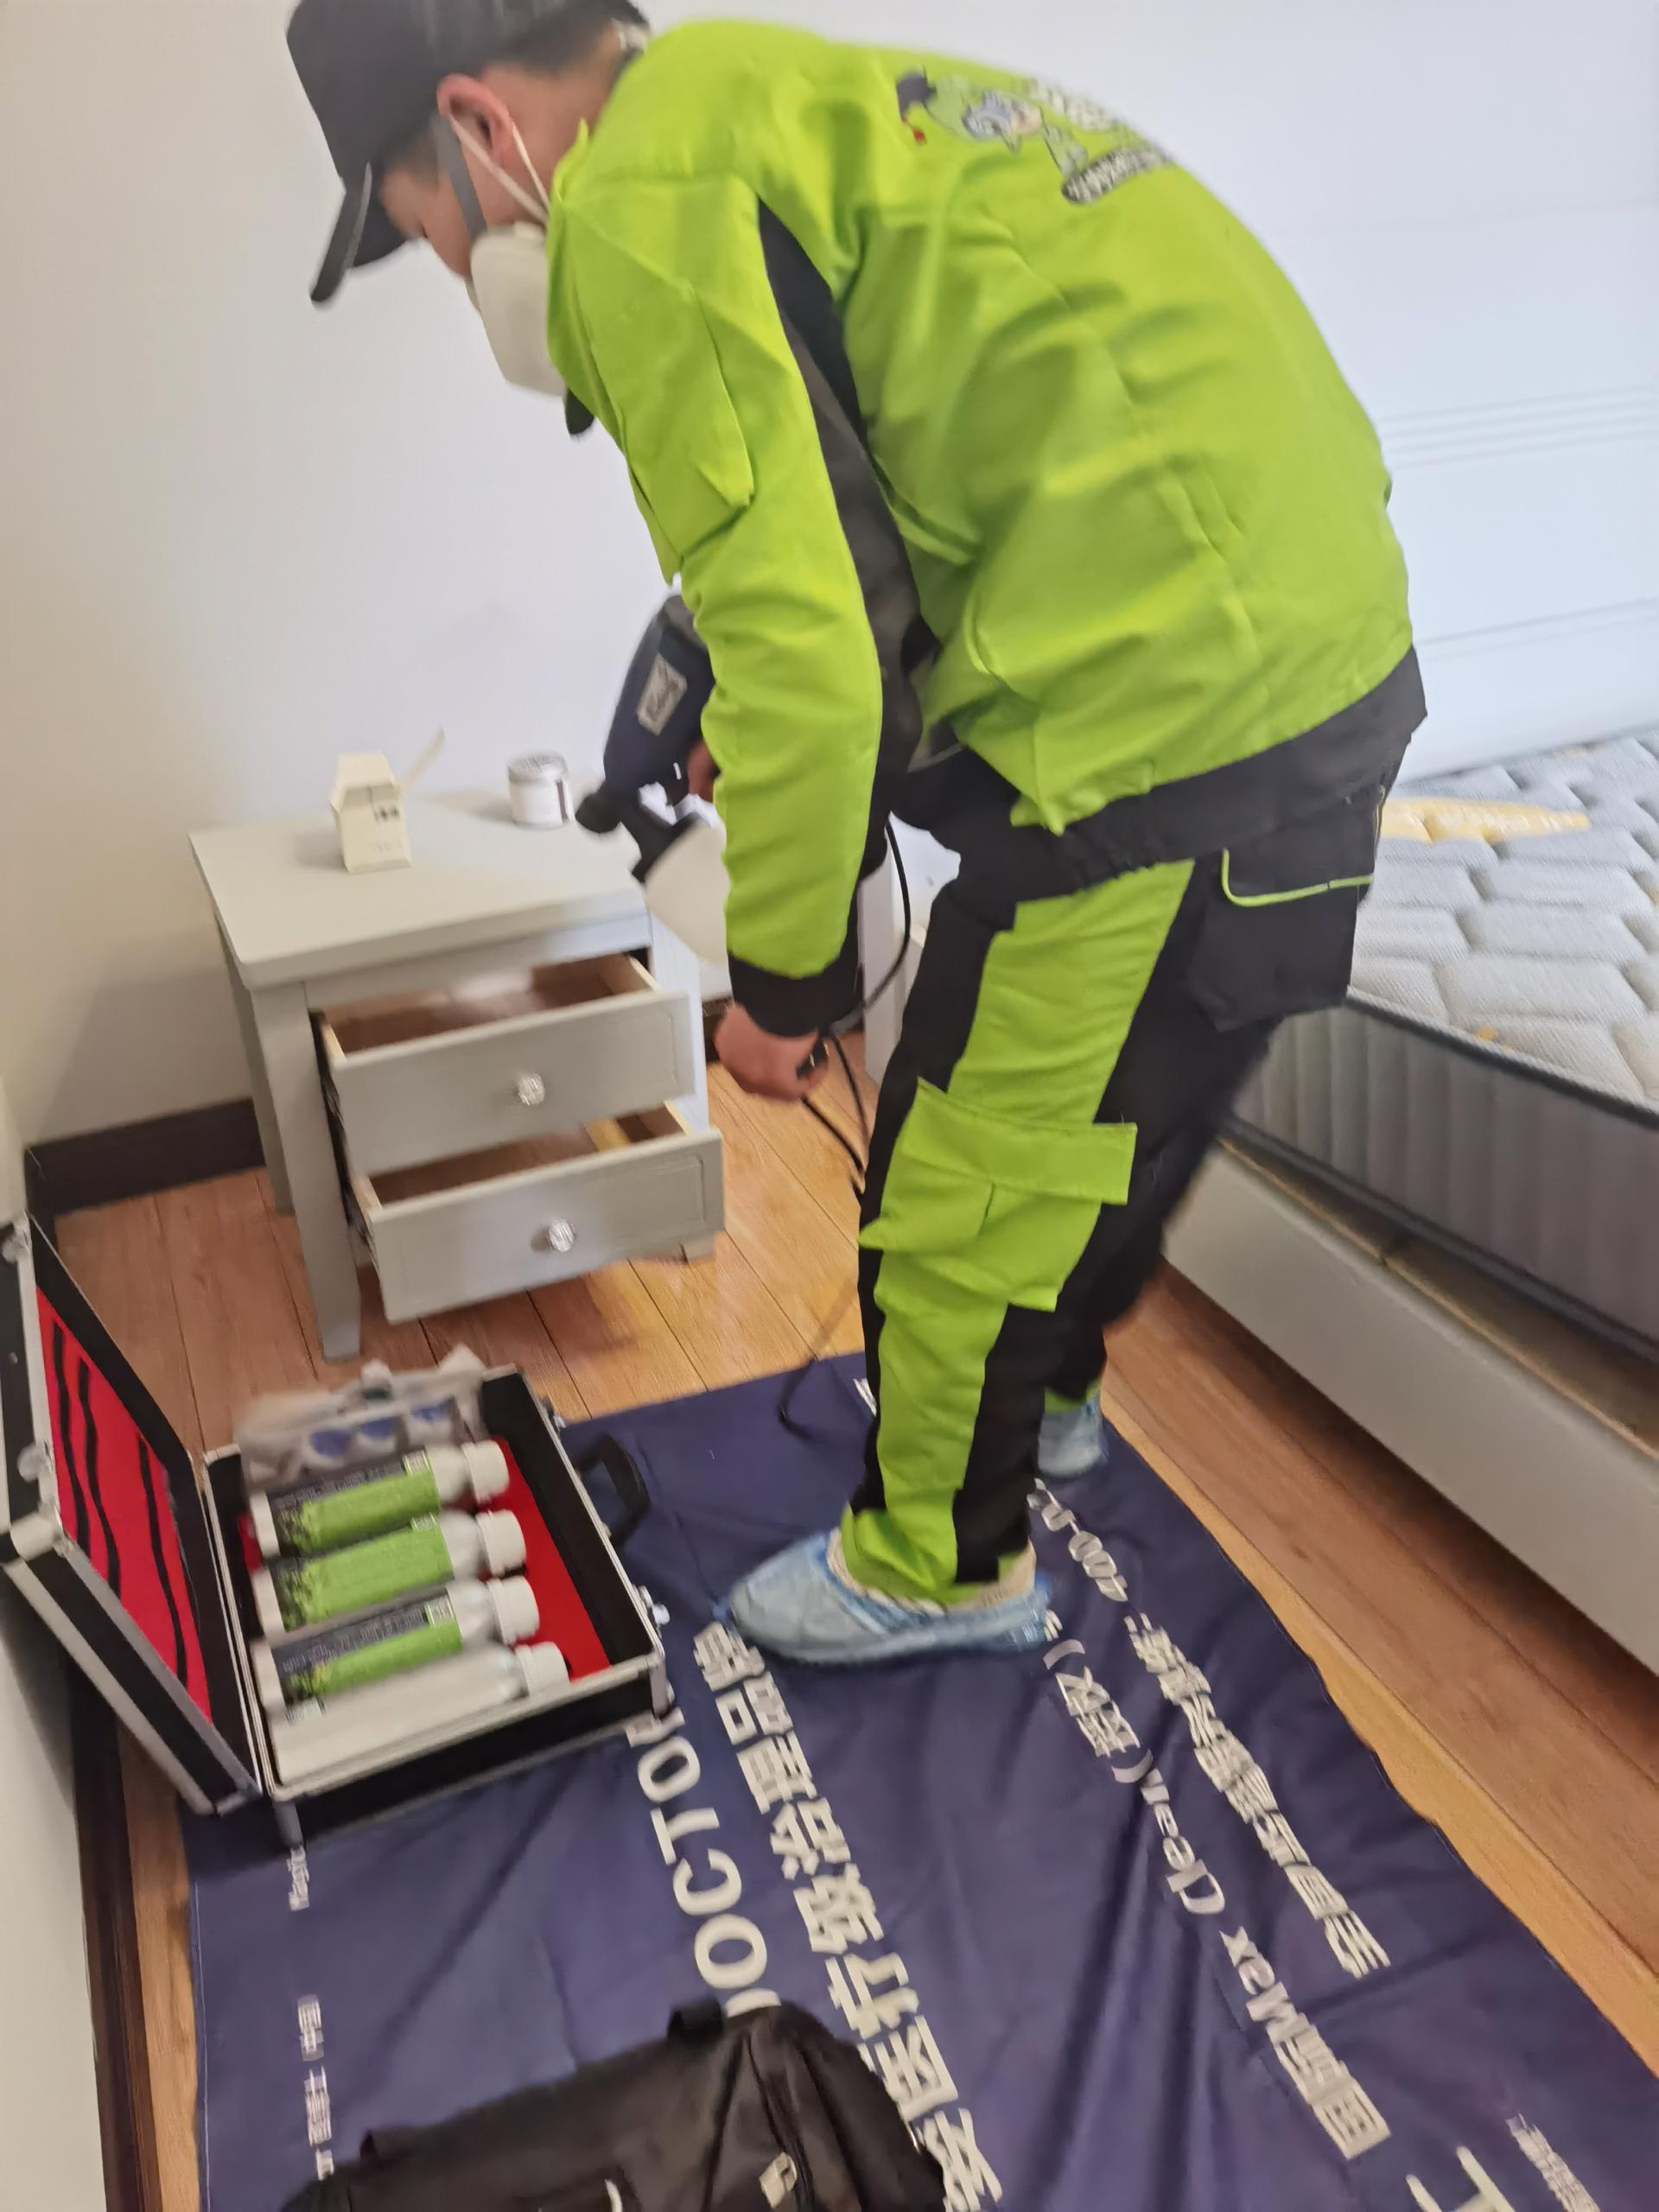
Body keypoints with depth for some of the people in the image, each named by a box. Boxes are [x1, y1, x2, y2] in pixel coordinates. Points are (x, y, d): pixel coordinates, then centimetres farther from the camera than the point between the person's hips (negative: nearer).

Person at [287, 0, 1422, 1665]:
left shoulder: (643, 203, -10)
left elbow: (805, 652, -19)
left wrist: (781, 983, -7)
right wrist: (774, 695, 22)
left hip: (1169, 703, -10)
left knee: (967, 1171, 5)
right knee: (1104, 1102, 25)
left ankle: (941, 1564, 28)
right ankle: (1036, 1394, 49)